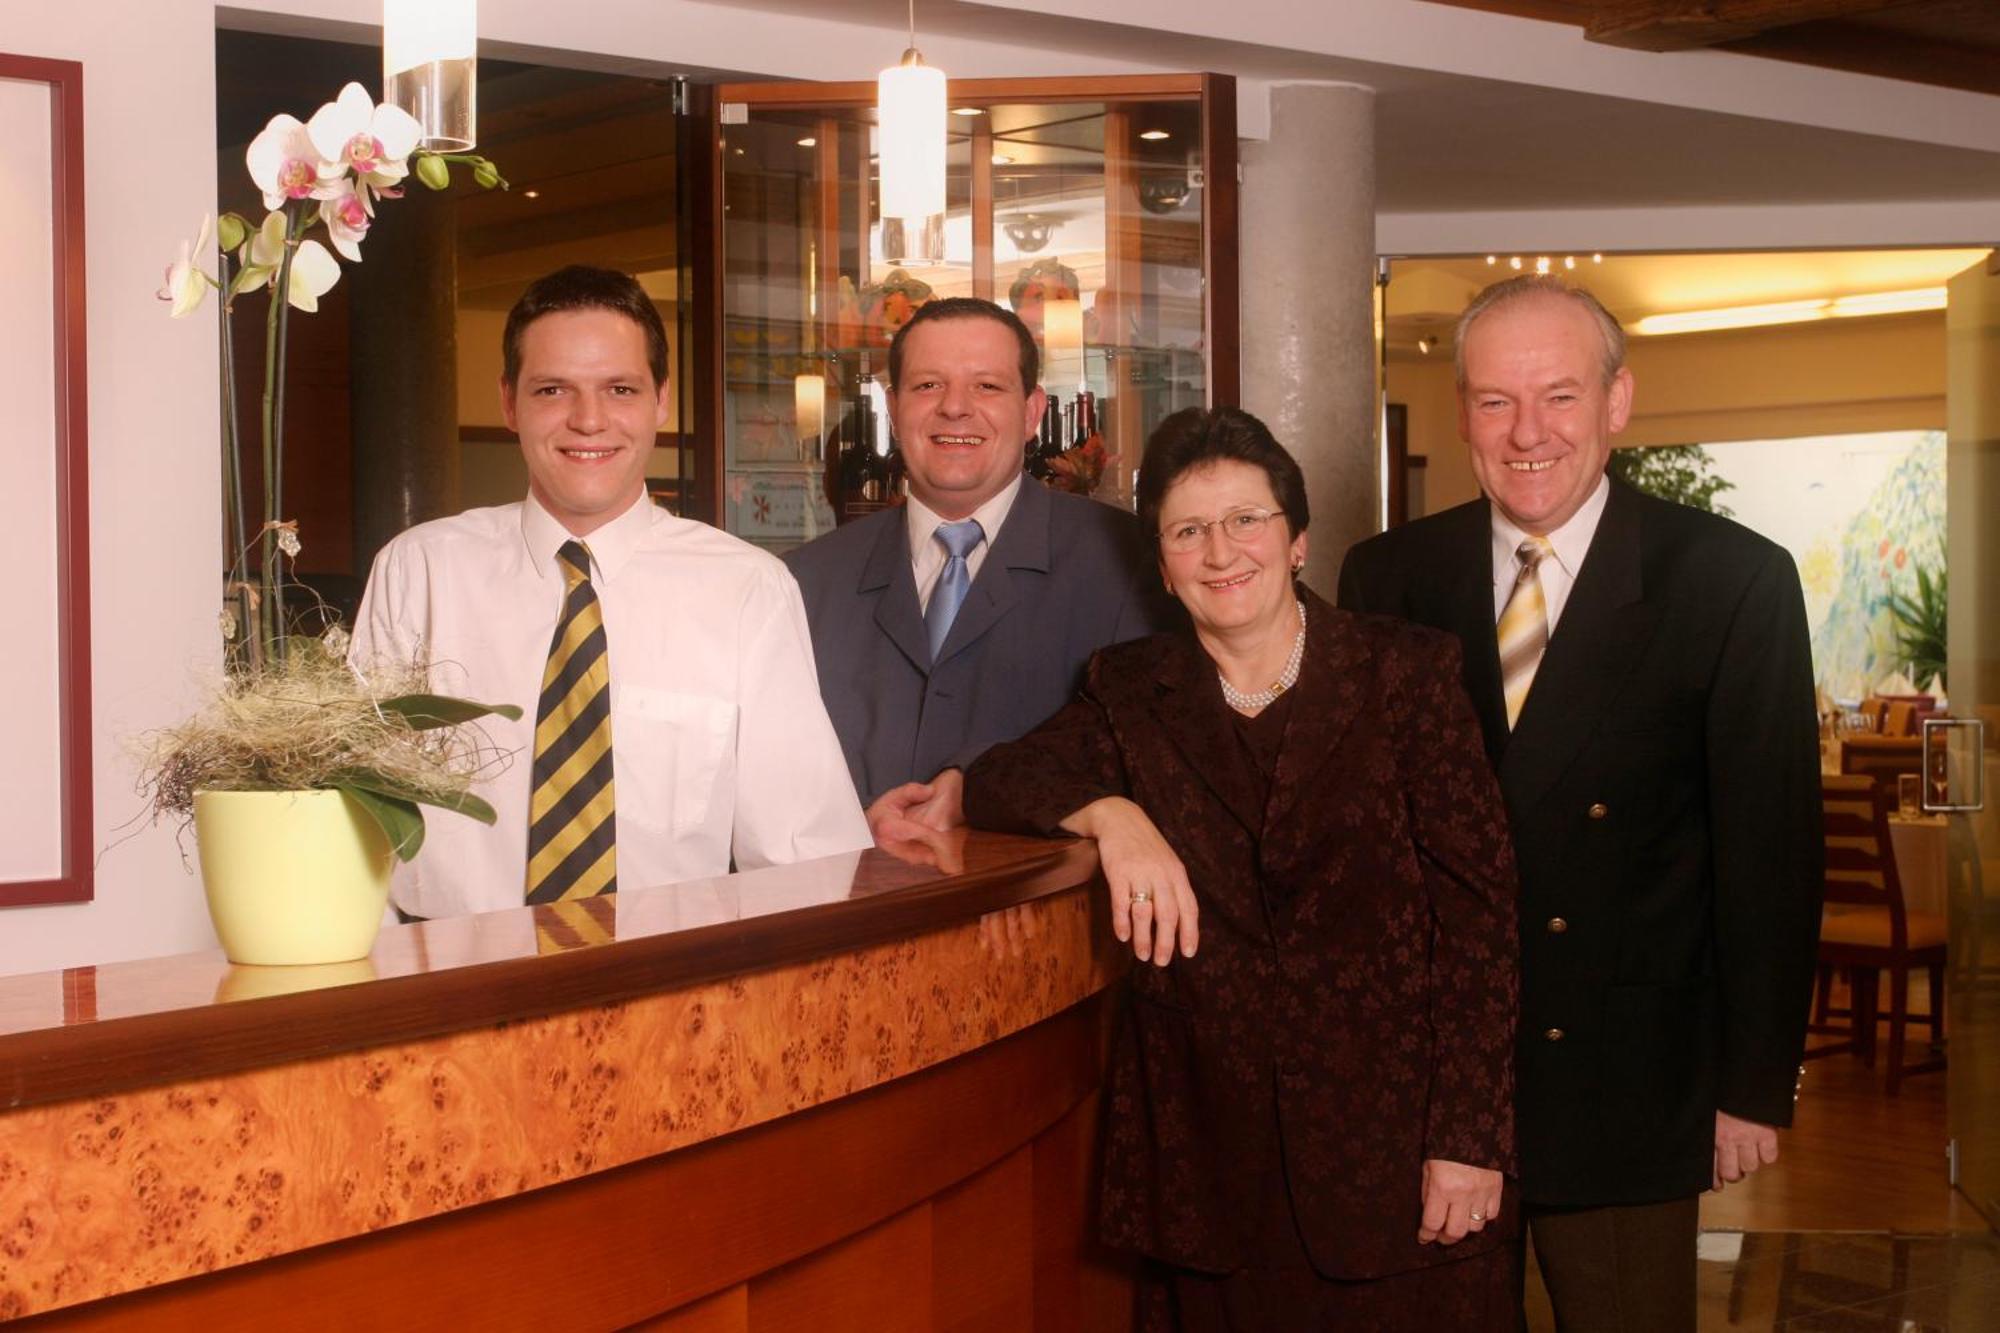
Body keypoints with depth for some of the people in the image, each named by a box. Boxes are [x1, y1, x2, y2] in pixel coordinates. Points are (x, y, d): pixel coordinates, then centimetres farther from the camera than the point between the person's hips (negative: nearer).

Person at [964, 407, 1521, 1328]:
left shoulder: (1404, 672, -1)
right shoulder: (1133, 692, 8)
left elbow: (1478, 907, -4)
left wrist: (1469, 1137, -10)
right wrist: (1109, 812, -18)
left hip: (1394, 1143, -2)